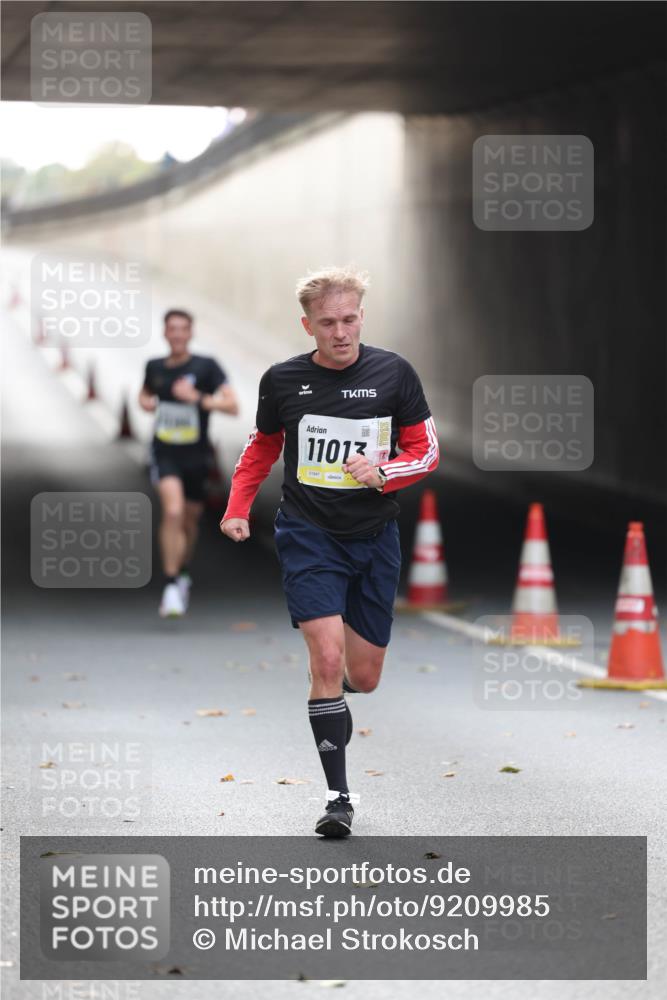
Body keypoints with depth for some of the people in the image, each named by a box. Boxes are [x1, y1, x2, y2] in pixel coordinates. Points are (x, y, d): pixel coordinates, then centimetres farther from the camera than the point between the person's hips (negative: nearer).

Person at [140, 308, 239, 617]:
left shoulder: (206, 366, -6)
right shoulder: (155, 367, 4)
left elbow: (232, 405, -14)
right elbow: (145, 393, 26)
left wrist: (197, 398, -26)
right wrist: (145, 402, 2)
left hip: (196, 455, 0)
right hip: (165, 453, 0)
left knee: (189, 521, 15)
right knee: (173, 511, -24)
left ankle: (183, 574, 44)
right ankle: (171, 586, -20)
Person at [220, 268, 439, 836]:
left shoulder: (394, 373, -4)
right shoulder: (283, 380, -3)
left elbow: (427, 451, 2)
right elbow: (263, 447, 15)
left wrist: (382, 472, -17)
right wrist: (238, 509, 6)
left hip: (374, 538, 2)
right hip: (308, 536, -2)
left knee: (363, 676, 8)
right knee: (328, 660, -18)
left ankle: (333, 713, 47)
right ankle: (339, 795, -14)